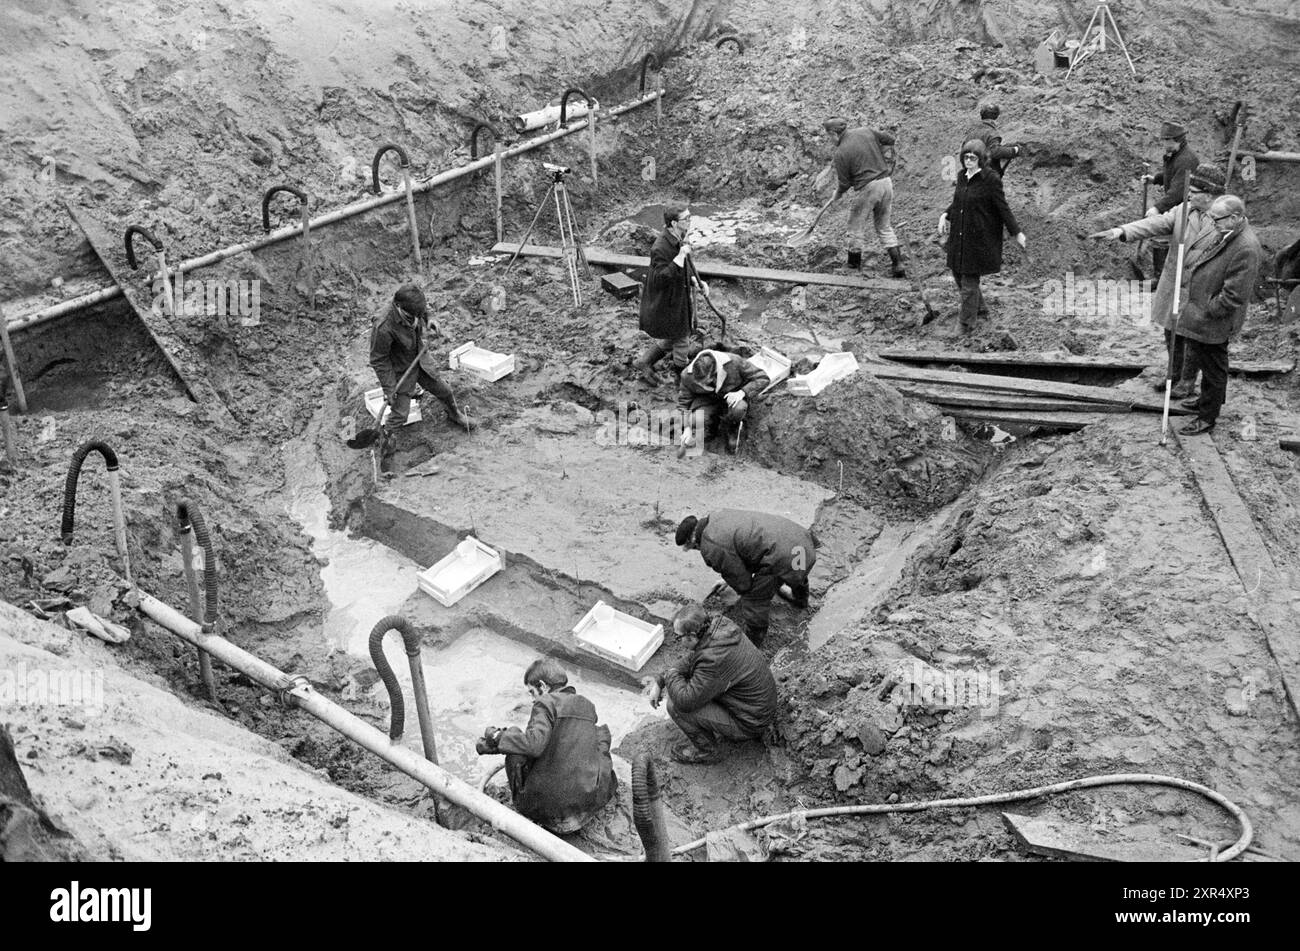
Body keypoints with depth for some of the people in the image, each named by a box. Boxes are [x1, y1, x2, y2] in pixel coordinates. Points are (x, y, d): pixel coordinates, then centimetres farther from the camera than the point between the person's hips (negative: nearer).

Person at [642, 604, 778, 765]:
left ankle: (707, 751, 8)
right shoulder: (719, 627, -7)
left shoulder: (715, 660, -34)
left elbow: (686, 701, -29)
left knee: (676, 706, -14)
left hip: (749, 724, -9)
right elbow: (690, 663, 9)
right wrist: (659, 681, 2)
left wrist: (670, 675, -11)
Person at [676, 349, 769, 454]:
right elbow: (683, 402, -6)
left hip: (733, 397, -2)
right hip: (707, 400, 2)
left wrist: (742, 392, -36)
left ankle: (732, 427, -1)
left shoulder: (734, 363, -30)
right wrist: (687, 427, -14)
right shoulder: (688, 376, -22)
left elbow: (763, 378, -21)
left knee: (738, 408, -37)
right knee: (698, 421, -28)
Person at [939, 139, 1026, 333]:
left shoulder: (991, 179, -14)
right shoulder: (962, 176, 6)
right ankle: (980, 309, 35)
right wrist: (946, 215, 4)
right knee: (958, 273, 15)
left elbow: (1002, 207, -10)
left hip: (979, 237, -7)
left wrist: (1016, 233, -10)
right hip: (959, 235, 8)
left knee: (970, 280, -3)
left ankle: (967, 323, 9)